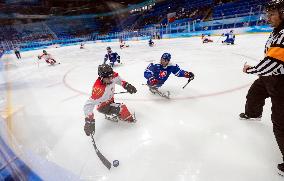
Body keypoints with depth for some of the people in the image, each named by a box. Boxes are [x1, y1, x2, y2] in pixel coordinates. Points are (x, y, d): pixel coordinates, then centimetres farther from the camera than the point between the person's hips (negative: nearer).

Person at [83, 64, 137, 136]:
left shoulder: (112, 76, -22)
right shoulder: (98, 89, -40)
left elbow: (118, 79, 3)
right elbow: (89, 105, -38)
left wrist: (126, 85, -8)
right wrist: (89, 121, -41)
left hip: (110, 100, 7)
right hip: (103, 106, -7)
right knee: (122, 108, -20)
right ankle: (128, 119, 7)